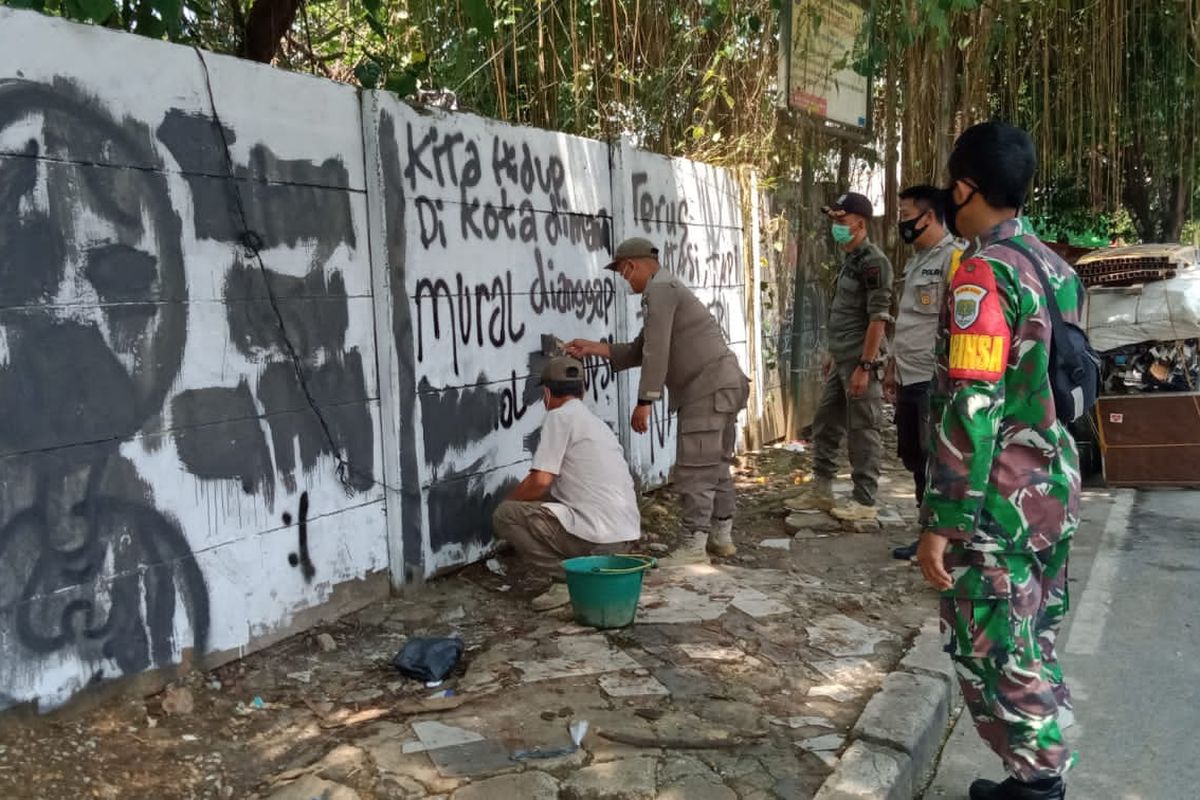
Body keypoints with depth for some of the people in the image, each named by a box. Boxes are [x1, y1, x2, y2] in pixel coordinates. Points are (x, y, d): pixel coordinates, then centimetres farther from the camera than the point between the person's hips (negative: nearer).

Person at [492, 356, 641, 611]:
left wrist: (509, 501, 7)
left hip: (598, 535, -9)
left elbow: (540, 481, -13)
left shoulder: (560, 417, -4)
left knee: (504, 515, -2)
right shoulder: (598, 422, 22)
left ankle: (566, 580, -6)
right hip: (626, 535, 9)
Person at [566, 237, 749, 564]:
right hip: (724, 387, 11)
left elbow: (656, 353, -18)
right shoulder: (667, 289, 23)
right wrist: (594, 348, 14)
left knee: (694, 470, -8)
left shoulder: (660, 289, -10)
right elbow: (639, 352, 20)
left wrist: (644, 402, -16)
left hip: (709, 389, -11)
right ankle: (722, 536, 24)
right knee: (717, 466, 16)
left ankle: (695, 546, -5)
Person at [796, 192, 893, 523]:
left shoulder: (873, 261, -14)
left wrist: (864, 366, -22)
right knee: (824, 424, 14)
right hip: (842, 362, 10)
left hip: (860, 363, -10)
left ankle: (864, 502, 7)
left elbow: (878, 318, -19)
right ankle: (821, 491, 25)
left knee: (862, 432, -2)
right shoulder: (849, 260, 15)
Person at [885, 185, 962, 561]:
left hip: (935, 381, -9)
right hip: (909, 380, 9)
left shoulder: (954, 258, -11)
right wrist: (892, 368, 23)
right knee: (915, 459, 14)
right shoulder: (916, 261, 18)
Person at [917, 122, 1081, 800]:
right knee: (1034, 648, 18)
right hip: (1056, 487, 9)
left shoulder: (984, 274, -17)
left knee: (993, 655, 3)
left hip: (1001, 500, -9)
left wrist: (941, 522, -20)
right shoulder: (1056, 267, 10)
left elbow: (970, 410, -23)